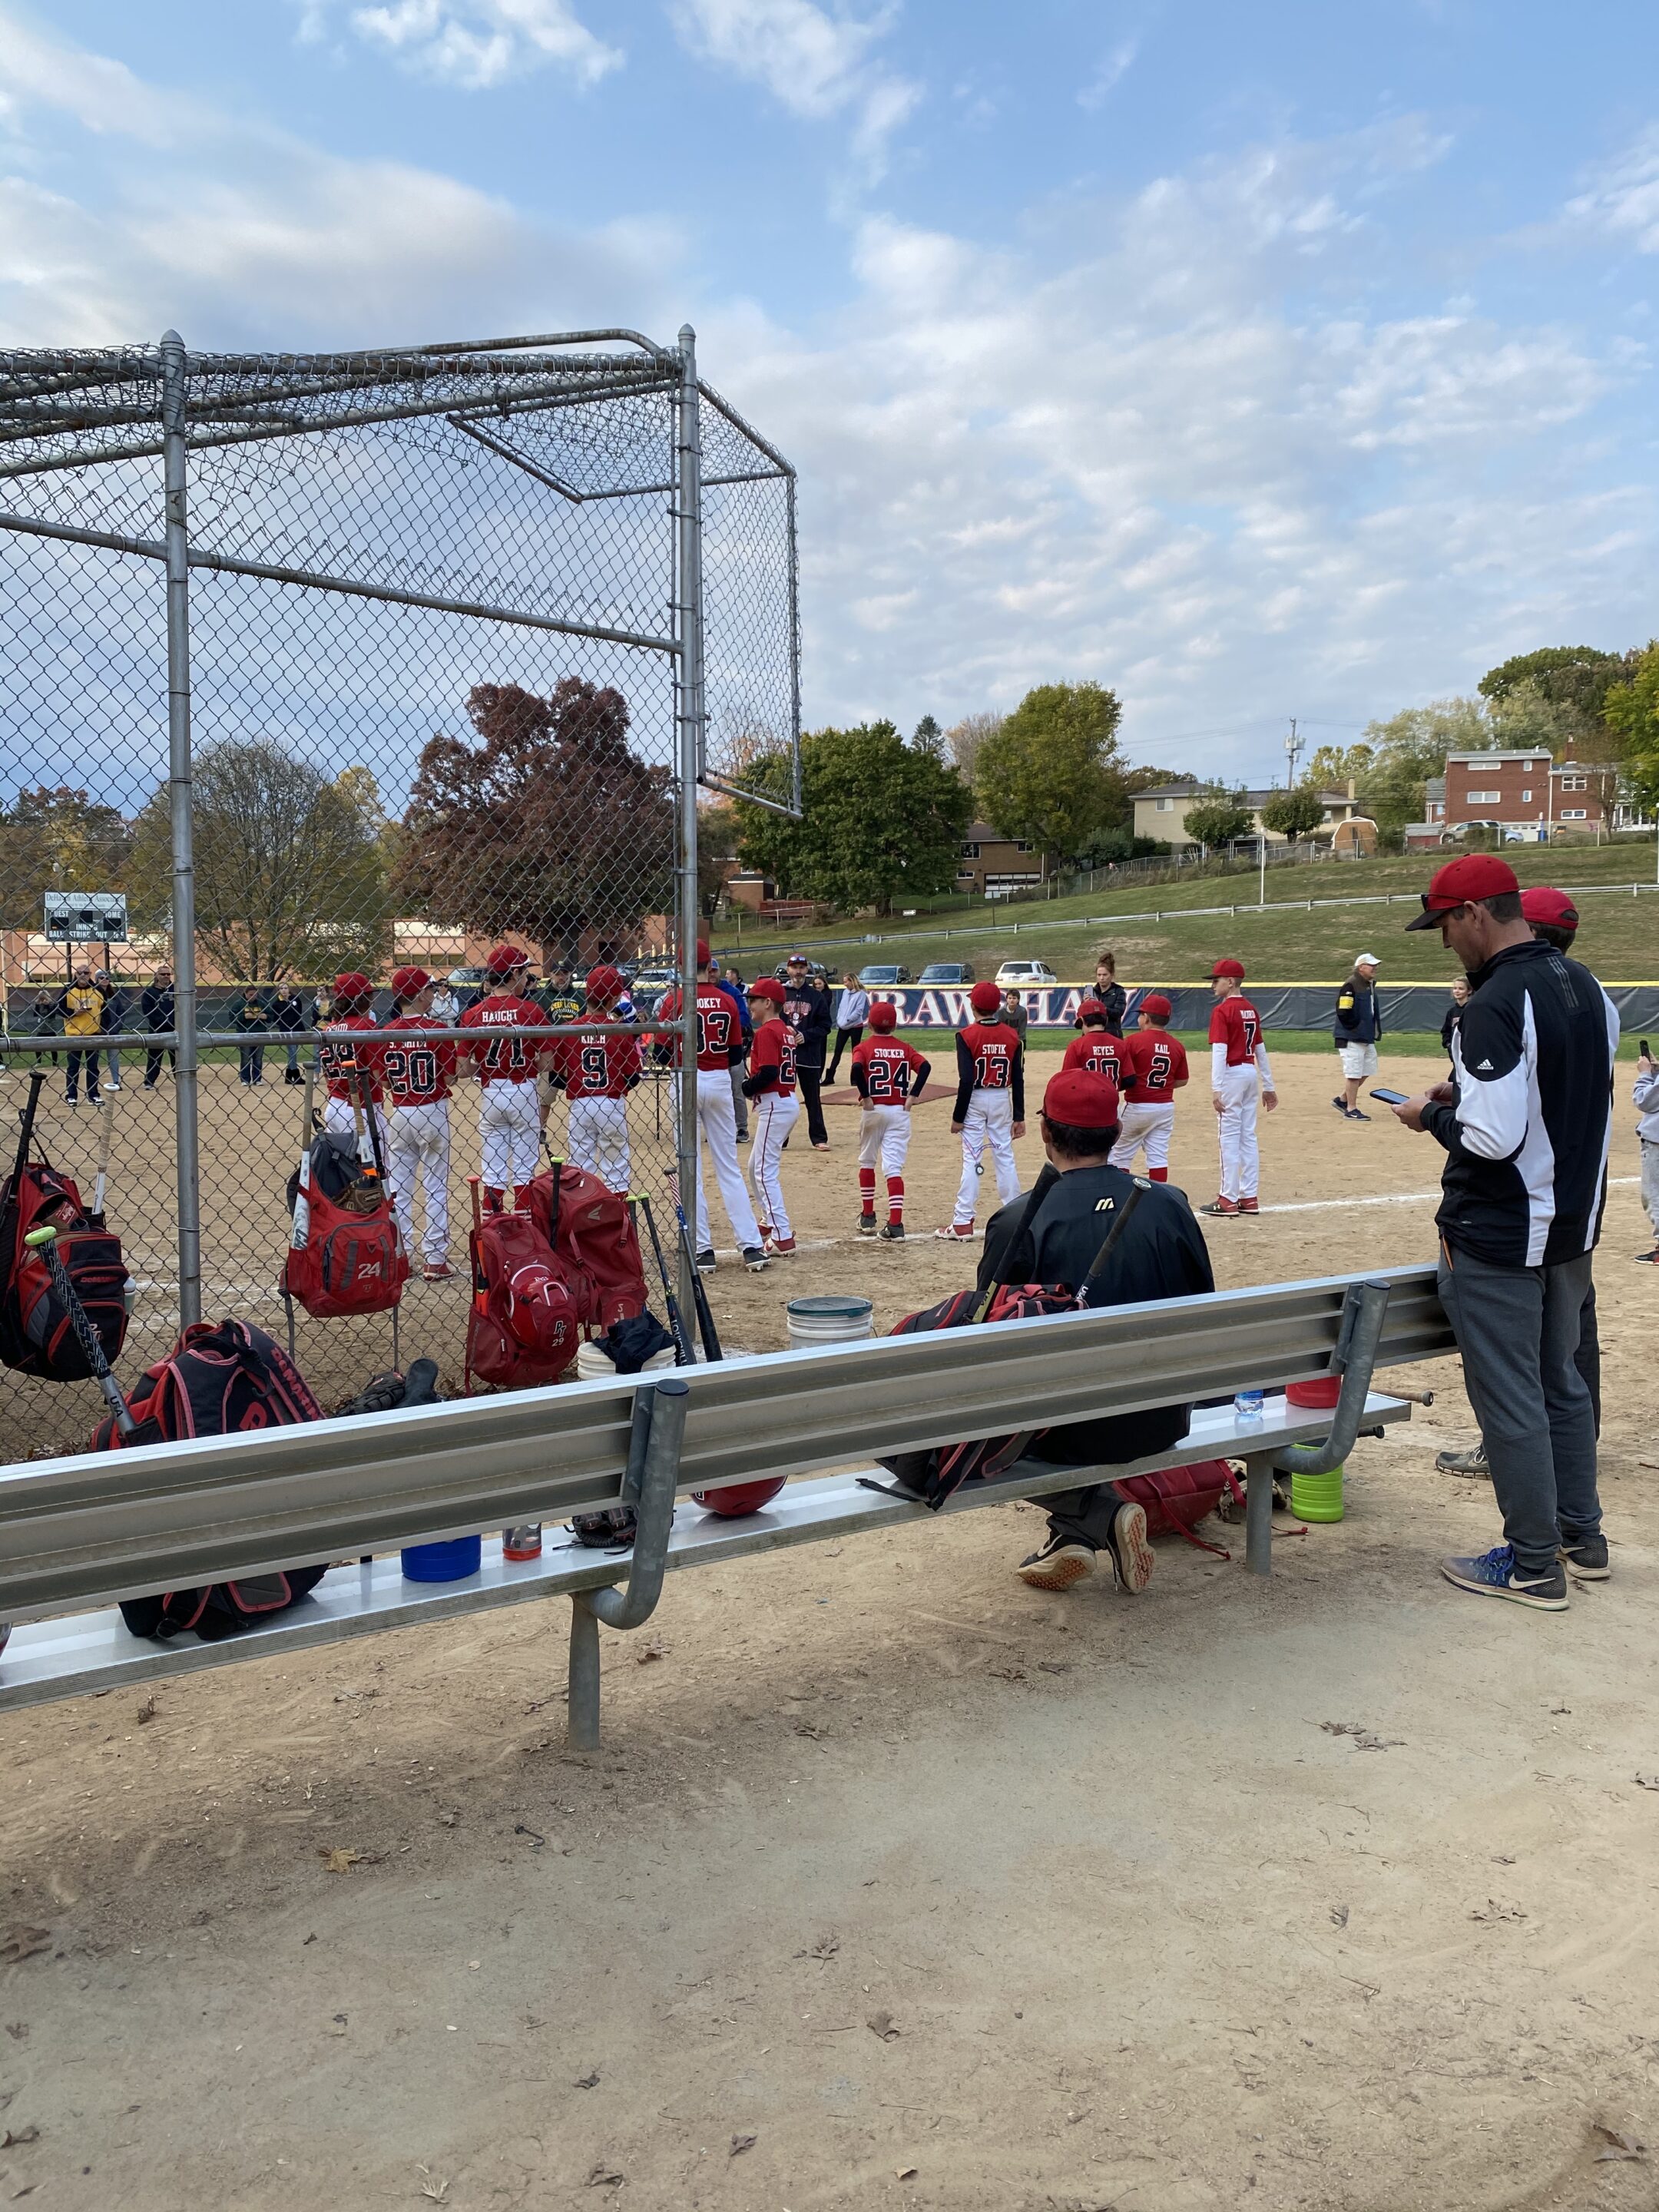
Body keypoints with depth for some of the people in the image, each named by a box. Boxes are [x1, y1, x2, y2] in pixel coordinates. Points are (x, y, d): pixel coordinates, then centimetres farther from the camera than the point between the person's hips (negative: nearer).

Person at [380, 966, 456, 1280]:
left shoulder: (385, 1034, -2)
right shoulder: (437, 1030, -12)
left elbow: (383, 1080, 4)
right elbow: (449, 1079, -9)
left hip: (397, 1115, 3)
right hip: (432, 1114, -3)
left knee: (399, 1190, 12)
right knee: (435, 1188, 5)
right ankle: (434, 1260, 6)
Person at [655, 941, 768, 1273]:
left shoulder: (673, 1001, -7)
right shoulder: (726, 1001, 2)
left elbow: (663, 1053, -6)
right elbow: (736, 1054, 6)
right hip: (719, 1083, 3)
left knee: (690, 1171, 4)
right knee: (729, 1168, 9)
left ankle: (702, 1250, 3)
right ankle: (752, 1246, 5)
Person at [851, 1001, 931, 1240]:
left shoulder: (863, 1047, 0)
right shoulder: (904, 1048, 8)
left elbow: (857, 1068, -21)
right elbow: (925, 1066, -8)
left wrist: (865, 1096, -13)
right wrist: (913, 1095, -6)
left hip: (873, 1110, -1)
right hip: (899, 1112, 1)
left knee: (867, 1162, 19)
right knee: (894, 1167, -3)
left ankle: (867, 1218, 25)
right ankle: (895, 1225, -15)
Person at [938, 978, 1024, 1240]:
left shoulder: (966, 1036, -12)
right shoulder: (1011, 1036, 1)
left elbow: (966, 1080, -16)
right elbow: (1018, 1079, 2)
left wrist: (958, 1116, -9)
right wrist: (1019, 1116, 8)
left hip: (975, 1100, -4)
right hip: (1002, 1100, 4)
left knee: (972, 1160, -1)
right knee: (1005, 1157, 11)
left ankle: (963, 1224, -1)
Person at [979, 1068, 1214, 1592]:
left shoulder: (1019, 1222, -14)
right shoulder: (1170, 1203, -3)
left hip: (1070, 1433, -5)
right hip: (1165, 1425, 5)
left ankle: (1103, 1513, 6)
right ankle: (1077, 1533, 16)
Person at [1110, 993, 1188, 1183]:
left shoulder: (1134, 1041, -12)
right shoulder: (1177, 1046, 2)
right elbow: (1182, 1081, 10)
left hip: (1137, 1107, -4)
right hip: (1166, 1107, 4)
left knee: (1120, 1156, 7)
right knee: (1159, 1157, 7)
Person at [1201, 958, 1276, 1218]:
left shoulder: (1222, 1011, -12)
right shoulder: (1251, 1010, 12)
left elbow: (1219, 1051, -20)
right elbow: (1261, 1050, 16)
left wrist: (1216, 1088, -23)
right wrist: (1269, 1086, 20)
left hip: (1232, 1074, -8)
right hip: (1251, 1073, 8)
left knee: (1230, 1137, -5)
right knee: (1248, 1136, 10)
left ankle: (1229, 1201, -3)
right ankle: (1249, 1198, 14)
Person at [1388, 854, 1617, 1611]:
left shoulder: (1495, 1004, -22)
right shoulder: (1587, 987, 7)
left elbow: (1492, 1137, -27)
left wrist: (1431, 1115, -8)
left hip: (1497, 1237, -9)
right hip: (1574, 1223, 9)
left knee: (1509, 1398, 2)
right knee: (1561, 1381, 21)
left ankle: (1533, 1565, 12)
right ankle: (1582, 1539, 31)